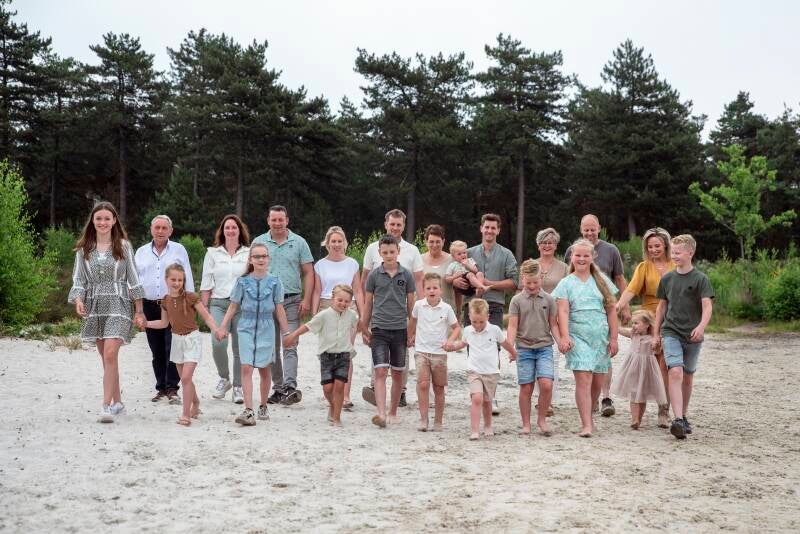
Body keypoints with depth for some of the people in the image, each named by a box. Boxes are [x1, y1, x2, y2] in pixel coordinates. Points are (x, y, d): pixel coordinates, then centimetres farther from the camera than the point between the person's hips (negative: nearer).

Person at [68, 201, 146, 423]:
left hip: (118, 304, -3)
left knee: (110, 355, -16)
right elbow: (79, 280, 7)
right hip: (94, 306, 3)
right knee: (105, 358, 9)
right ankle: (117, 402, 21)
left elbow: (133, 279, 3)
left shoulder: (123, 246, 2)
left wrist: (139, 311, 2)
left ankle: (107, 406, -15)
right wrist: (78, 300, -13)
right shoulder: (84, 249, 8)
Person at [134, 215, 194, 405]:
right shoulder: (141, 252, 13)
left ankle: (172, 389, -7)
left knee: (173, 349, -10)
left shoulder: (179, 250, 6)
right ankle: (161, 388, 15)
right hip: (149, 306, 3)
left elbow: (187, 279, 6)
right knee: (157, 351, 7)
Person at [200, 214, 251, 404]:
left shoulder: (249, 253, 7)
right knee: (218, 343, -16)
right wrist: (203, 307, 4)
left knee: (240, 348, -1)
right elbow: (206, 283, 11)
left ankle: (238, 387, 11)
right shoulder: (213, 253, 11)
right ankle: (224, 379, 8)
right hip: (219, 303, 1)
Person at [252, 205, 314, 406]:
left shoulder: (299, 243, 4)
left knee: (289, 345, -11)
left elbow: (308, 273, 3)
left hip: (292, 301, -3)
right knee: (271, 347, 7)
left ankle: (290, 387, -17)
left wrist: (306, 300, -6)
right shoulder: (258, 242, 8)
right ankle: (278, 388, 15)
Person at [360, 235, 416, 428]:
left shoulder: (406, 275, 3)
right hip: (379, 329, -1)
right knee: (380, 372, -12)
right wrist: (364, 329, 10)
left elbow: (411, 303, 9)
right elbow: (368, 303, 9)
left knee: (397, 373, 9)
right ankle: (381, 414, -18)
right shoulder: (374, 275, 1)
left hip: (400, 329, 1)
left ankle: (393, 412, 22)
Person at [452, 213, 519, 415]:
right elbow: (455, 277, 21)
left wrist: (490, 284, -8)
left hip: (494, 307, -3)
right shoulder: (470, 253, 19)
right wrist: (456, 281, -3)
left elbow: (513, 282, 2)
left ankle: (491, 396, -12)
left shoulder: (505, 255, 11)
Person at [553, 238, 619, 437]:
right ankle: (586, 425, -13)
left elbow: (611, 310, 10)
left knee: (597, 382, 6)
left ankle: (588, 415, 28)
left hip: (601, 337, 3)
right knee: (583, 379, -13)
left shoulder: (601, 281, 11)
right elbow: (563, 311, -5)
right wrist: (565, 336, -18)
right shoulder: (566, 283, 5)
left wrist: (613, 338, 5)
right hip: (578, 337, -3)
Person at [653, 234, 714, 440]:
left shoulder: (700, 279, -3)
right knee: (675, 372, -17)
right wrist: (655, 334, 15)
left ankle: (683, 417, 28)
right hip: (671, 332, 1)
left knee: (688, 377, 11)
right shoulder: (667, 279, 6)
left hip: (693, 336, 0)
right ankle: (678, 420, -24)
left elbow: (707, 306, -12)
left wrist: (701, 326, -30)